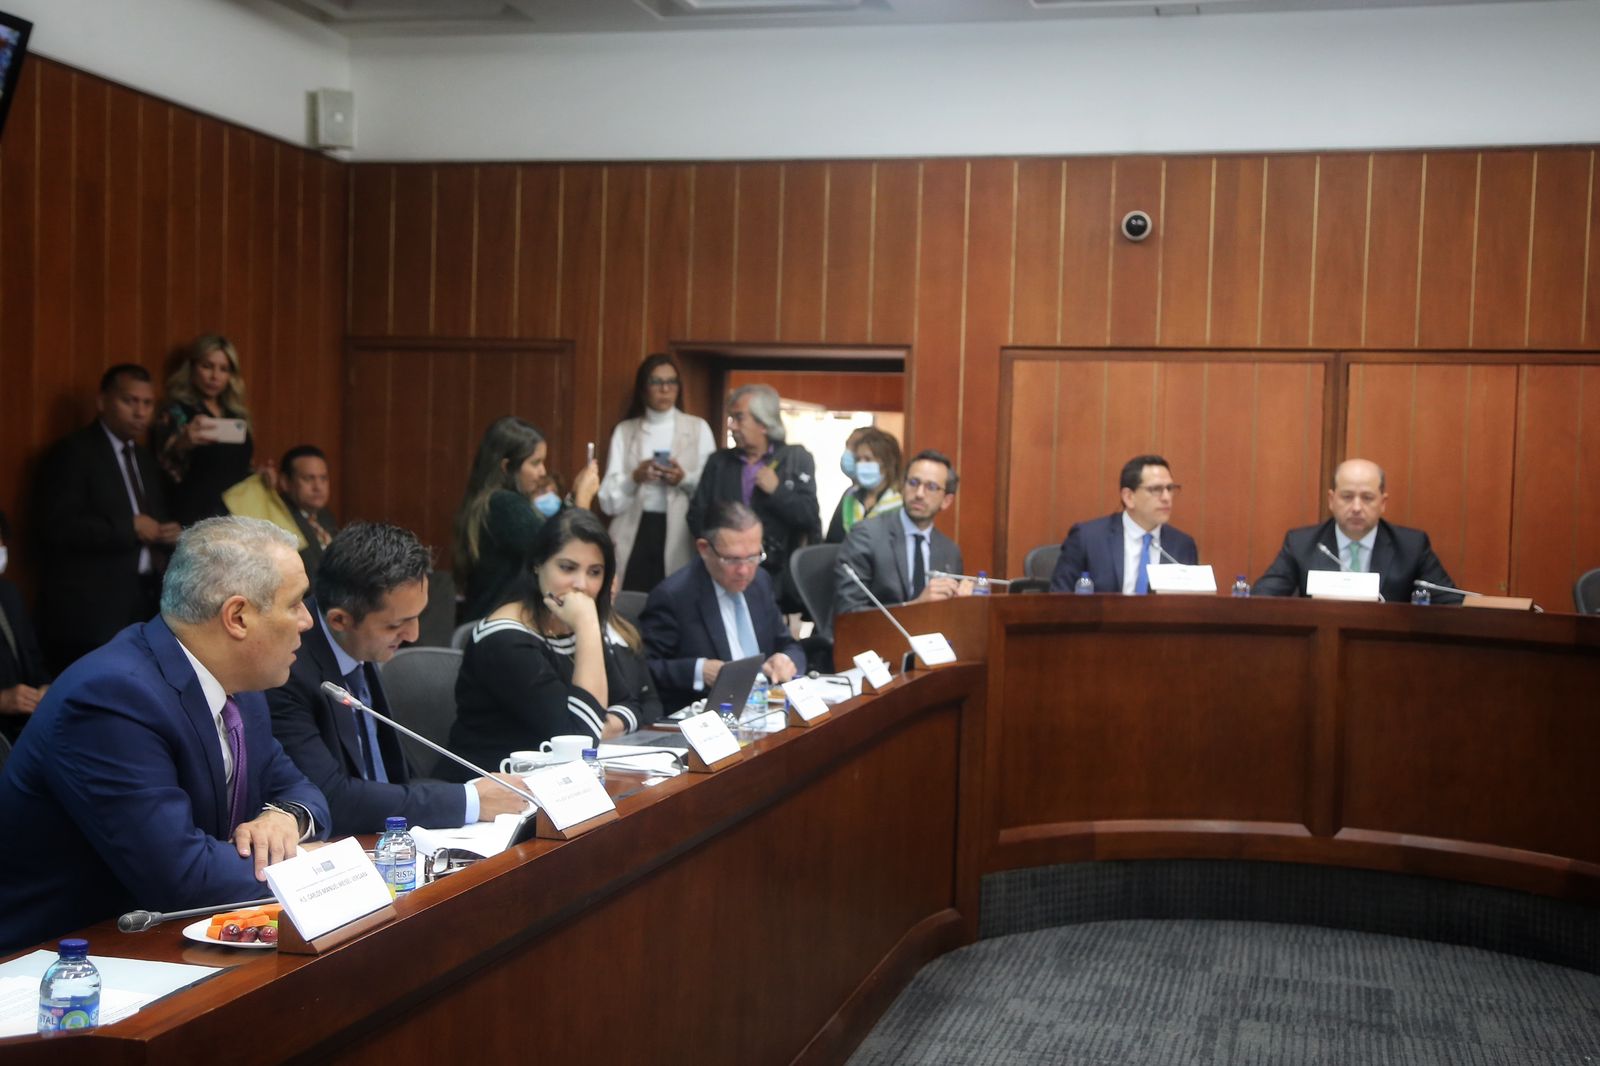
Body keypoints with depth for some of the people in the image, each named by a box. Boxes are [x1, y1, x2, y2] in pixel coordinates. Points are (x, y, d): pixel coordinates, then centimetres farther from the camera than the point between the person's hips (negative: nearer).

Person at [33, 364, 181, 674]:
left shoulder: (146, 459, 19)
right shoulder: (73, 452, -6)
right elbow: (56, 526, -17)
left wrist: (169, 533, 4)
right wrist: (129, 528, -16)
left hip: (143, 604, 7)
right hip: (92, 610, -7)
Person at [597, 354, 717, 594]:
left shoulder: (698, 428, 9)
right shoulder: (624, 431, 9)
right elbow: (608, 498, 2)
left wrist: (685, 479, -16)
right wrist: (634, 478, -16)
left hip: (679, 532, 0)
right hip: (635, 532, 1)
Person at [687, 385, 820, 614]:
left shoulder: (797, 459, 2)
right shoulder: (718, 462, 11)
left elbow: (810, 517, -5)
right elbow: (696, 515, 9)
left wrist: (777, 490, -14)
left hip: (779, 578, -2)